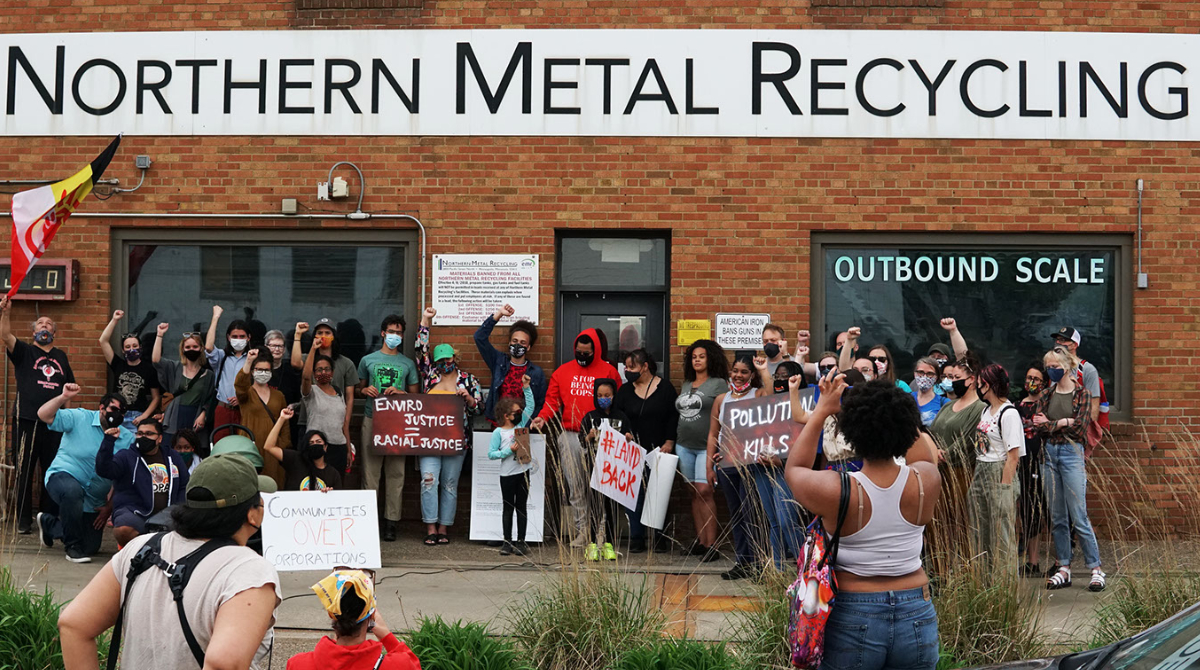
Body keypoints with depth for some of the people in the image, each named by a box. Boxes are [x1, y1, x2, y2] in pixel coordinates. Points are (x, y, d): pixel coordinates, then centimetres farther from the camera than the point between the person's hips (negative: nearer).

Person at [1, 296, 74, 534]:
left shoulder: (60, 356, 18)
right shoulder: (24, 352, 7)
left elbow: (69, 385, 27)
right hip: (27, 420, -3)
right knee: (24, 472, -1)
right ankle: (23, 521, 3)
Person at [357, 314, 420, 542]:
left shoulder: (408, 364, 14)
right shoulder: (368, 360, 12)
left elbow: (414, 395, 15)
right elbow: (359, 388, 19)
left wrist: (400, 393, -6)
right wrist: (366, 390, -3)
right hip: (372, 419, -1)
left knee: (396, 473, -2)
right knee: (370, 472, -4)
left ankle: (391, 522, 1)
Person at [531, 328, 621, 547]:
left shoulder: (608, 371, 4)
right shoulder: (563, 372, 12)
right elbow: (552, 399, 12)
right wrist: (543, 416, -7)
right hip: (570, 436, 3)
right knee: (576, 487, 1)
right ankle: (581, 531, 5)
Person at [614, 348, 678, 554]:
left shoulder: (665, 388, 2)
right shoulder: (624, 391, 10)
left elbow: (674, 417, 1)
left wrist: (669, 442, -6)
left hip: (659, 450, -2)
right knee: (634, 493, -6)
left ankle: (661, 537, 10)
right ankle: (636, 538, -3)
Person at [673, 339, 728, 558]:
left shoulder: (718, 384, -2)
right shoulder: (686, 385, 17)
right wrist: (672, 441, 16)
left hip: (706, 447, -6)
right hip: (684, 446, 6)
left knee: (704, 490, -14)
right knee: (694, 492, 6)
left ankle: (711, 542, -14)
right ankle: (700, 540, 8)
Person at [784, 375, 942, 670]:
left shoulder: (835, 492, -19)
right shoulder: (926, 482, -11)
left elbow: (794, 468, 4)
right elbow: (923, 454, 16)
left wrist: (822, 410, 8)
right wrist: (892, 405, 18)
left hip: (852, 617, -2)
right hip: (916, 615, 3)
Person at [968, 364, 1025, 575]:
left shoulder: (1009, 414, -13)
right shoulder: (985, 410, 14)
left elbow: (1013, 456, -15)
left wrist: (1004, 486, -18)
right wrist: (975, 479, 10)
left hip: (1000, 474, -9)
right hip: (980, 473, 9)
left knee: (1001, 534, -3)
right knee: (979, 532, 10)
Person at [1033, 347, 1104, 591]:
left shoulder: (1082, 394, 0)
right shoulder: (1046, 395, 12)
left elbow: (1079, 427, -11)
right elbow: (1039, 426, 1)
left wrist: (1050, 424, -4)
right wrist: (1064, 422, -10)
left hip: (1072, 454, -5)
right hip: (1049, 454, 5)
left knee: (1079, 516, -8)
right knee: (1057, 517, 7)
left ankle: (1096, 569, -1)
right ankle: (1063, 569, 13)